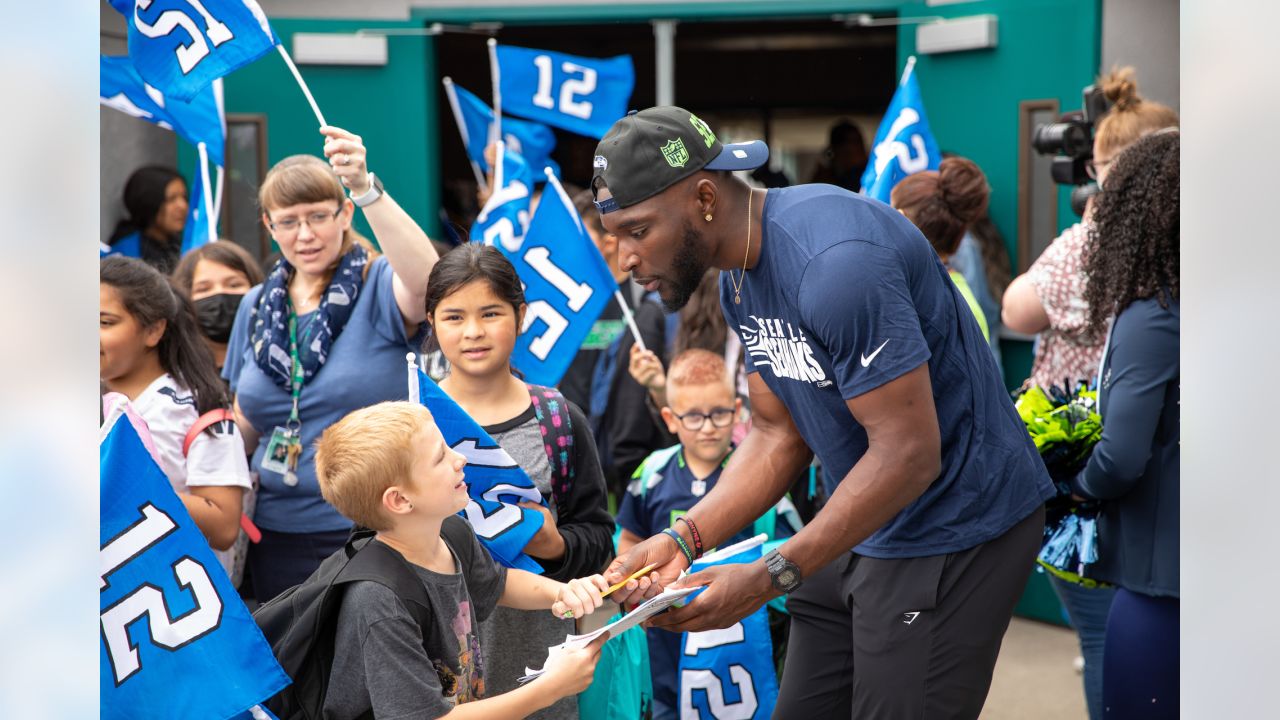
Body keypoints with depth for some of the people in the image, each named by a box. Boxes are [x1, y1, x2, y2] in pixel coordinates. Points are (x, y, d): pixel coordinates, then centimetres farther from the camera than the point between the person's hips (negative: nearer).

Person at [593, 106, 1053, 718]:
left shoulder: (833, 261, -28)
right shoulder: (740, 278, 3)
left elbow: (909, 453, -27)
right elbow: (779, 434, 7)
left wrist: (770, 577, -26)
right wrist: (683, 540, -8)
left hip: (953, 530, -9)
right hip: (866, 528, 9)